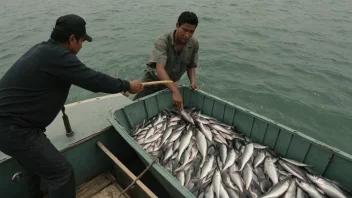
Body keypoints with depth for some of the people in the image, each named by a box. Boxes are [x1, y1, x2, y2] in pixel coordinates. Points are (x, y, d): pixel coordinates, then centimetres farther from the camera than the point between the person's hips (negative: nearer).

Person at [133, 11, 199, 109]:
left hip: (170, 83, 4)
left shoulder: (194, 44, -15)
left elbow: (191, 66, 1)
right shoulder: (162, 41, -29)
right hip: (152, 80, -3)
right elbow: (160, 69, -40)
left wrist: (192, 81, -19)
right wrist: (175, 91, -49)